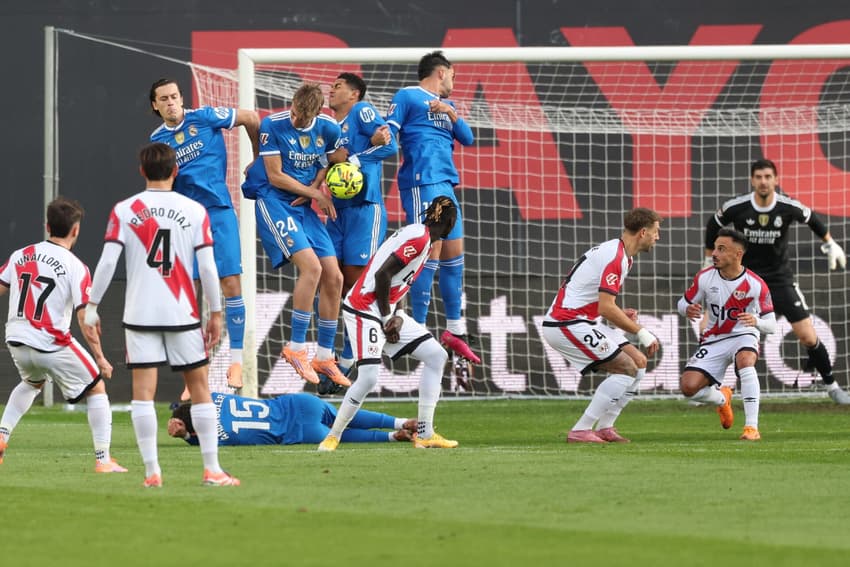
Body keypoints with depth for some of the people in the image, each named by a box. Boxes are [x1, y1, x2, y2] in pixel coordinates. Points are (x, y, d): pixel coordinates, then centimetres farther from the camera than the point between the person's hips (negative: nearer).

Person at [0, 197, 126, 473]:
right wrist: (100, 358, -9)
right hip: (52, 344, -5)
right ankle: (103, 459, 5)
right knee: (97, 389, 11)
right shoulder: (76, 268, -11)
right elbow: (85, 319, -15)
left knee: (32, 383, 36)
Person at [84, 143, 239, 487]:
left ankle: (151, 471, -4)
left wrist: (92, 306, 2)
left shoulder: (124, 211, 0)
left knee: (143, 392, 1)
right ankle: (212, 469, 6)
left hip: (140, 314, 0)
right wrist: (216, 313, 5)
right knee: (200, 388, 8)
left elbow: (107, 262, -6)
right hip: (183, 314, 0)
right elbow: (207, 267, -3)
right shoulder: (195, 211, 0)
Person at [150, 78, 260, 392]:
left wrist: (258, 158, 14)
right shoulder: (157, 140, 7)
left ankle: (236, 361, -1)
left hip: (219, 210, -2)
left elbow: (251, 118, 7)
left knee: (231, 283, -9)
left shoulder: (204, 118, -3)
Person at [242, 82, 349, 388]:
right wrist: (316, 194, -7)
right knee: (311, 266, -24)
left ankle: (325, 357, 11)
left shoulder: (328, 128, 0)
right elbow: (275, 176, -12)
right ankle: (296, 346, -13)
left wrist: (313, 188, -3)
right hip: (273, 201, -6)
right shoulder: (273, 125, -15)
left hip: (303, 206, 6)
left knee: (333, 278, -1)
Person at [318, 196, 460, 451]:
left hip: (387, 310, 10)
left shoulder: (421, 237, 13)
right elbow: (382, 274, -23)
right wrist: (387, 319, -14)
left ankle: (425, 434, 8)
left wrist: (398, 317, -1)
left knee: (436, 355, 7)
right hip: (364, 309, -10)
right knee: (368, 378, -18)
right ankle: (333, 437, -1)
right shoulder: (418, 238, -16)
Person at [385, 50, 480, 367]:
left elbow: (467, 139, 14)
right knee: (431, 250, -13)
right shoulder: (407, 97, 2)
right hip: (422, 183, -8)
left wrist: (452, 114, -1)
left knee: (454, 252, 10)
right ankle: (419, 332, -11)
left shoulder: (446, 105, 23)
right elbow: (387, 135, -5)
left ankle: (454, 331, 18)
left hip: (446, 184, 9)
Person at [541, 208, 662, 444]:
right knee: (627, 369, -13)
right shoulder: (615, 257, -18)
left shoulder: (617, 252, 15)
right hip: (567, 324, -10)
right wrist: (641, 332, -17)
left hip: (585, 322, 10)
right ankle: (580, 431, -12)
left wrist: (621, 314, 5)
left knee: (639, 362, 8)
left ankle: (604, 428, 8)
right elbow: (606, 308, -24)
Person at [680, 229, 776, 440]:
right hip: (713, 340, 3)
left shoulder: (756, 285, -14)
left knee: (745, 361, -39)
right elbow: (683, 303, 6)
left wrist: (756, 321, -33)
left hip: (744, 336, -3)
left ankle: (752, 427, -35)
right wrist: (688, 310, -20)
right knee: (688, 386, -15)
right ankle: (721, 398, 23)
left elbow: (771, 324, -9)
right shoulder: (704, 278, -7)